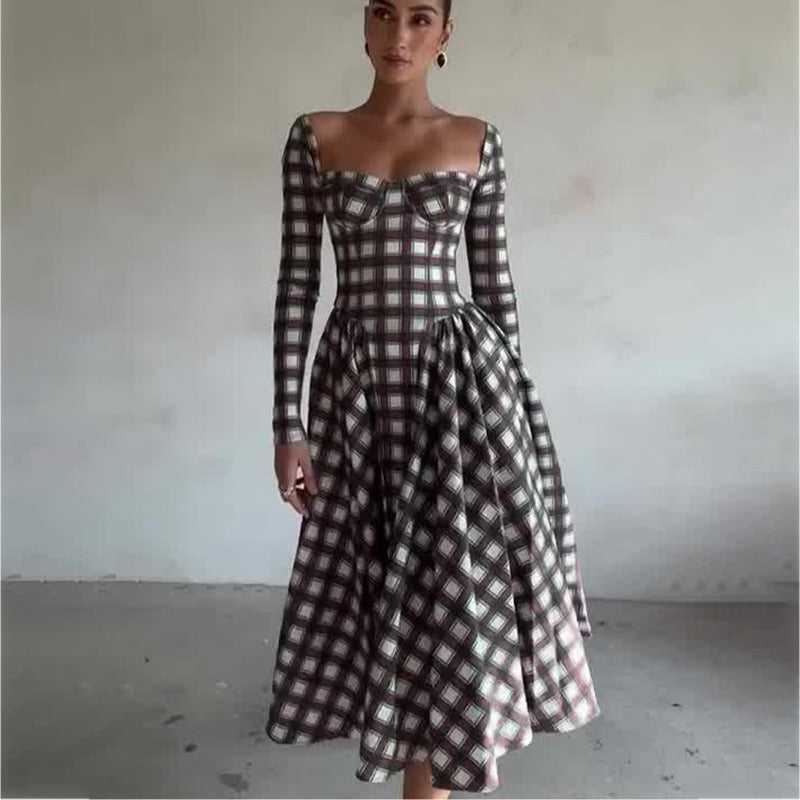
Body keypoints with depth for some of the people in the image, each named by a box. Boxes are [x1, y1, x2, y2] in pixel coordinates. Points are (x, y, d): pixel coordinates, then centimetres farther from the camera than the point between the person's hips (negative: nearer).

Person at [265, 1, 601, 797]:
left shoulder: (477, 141, 5)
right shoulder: (313, 137, 5)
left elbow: (495, 282, 5)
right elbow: (296, 282, 1)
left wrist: (514, 406, 4)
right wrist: (288, 421, -3)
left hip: (459, 378, -1)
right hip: (355, 386, 2)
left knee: (451, 585, 0)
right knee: (382, 588, 11)